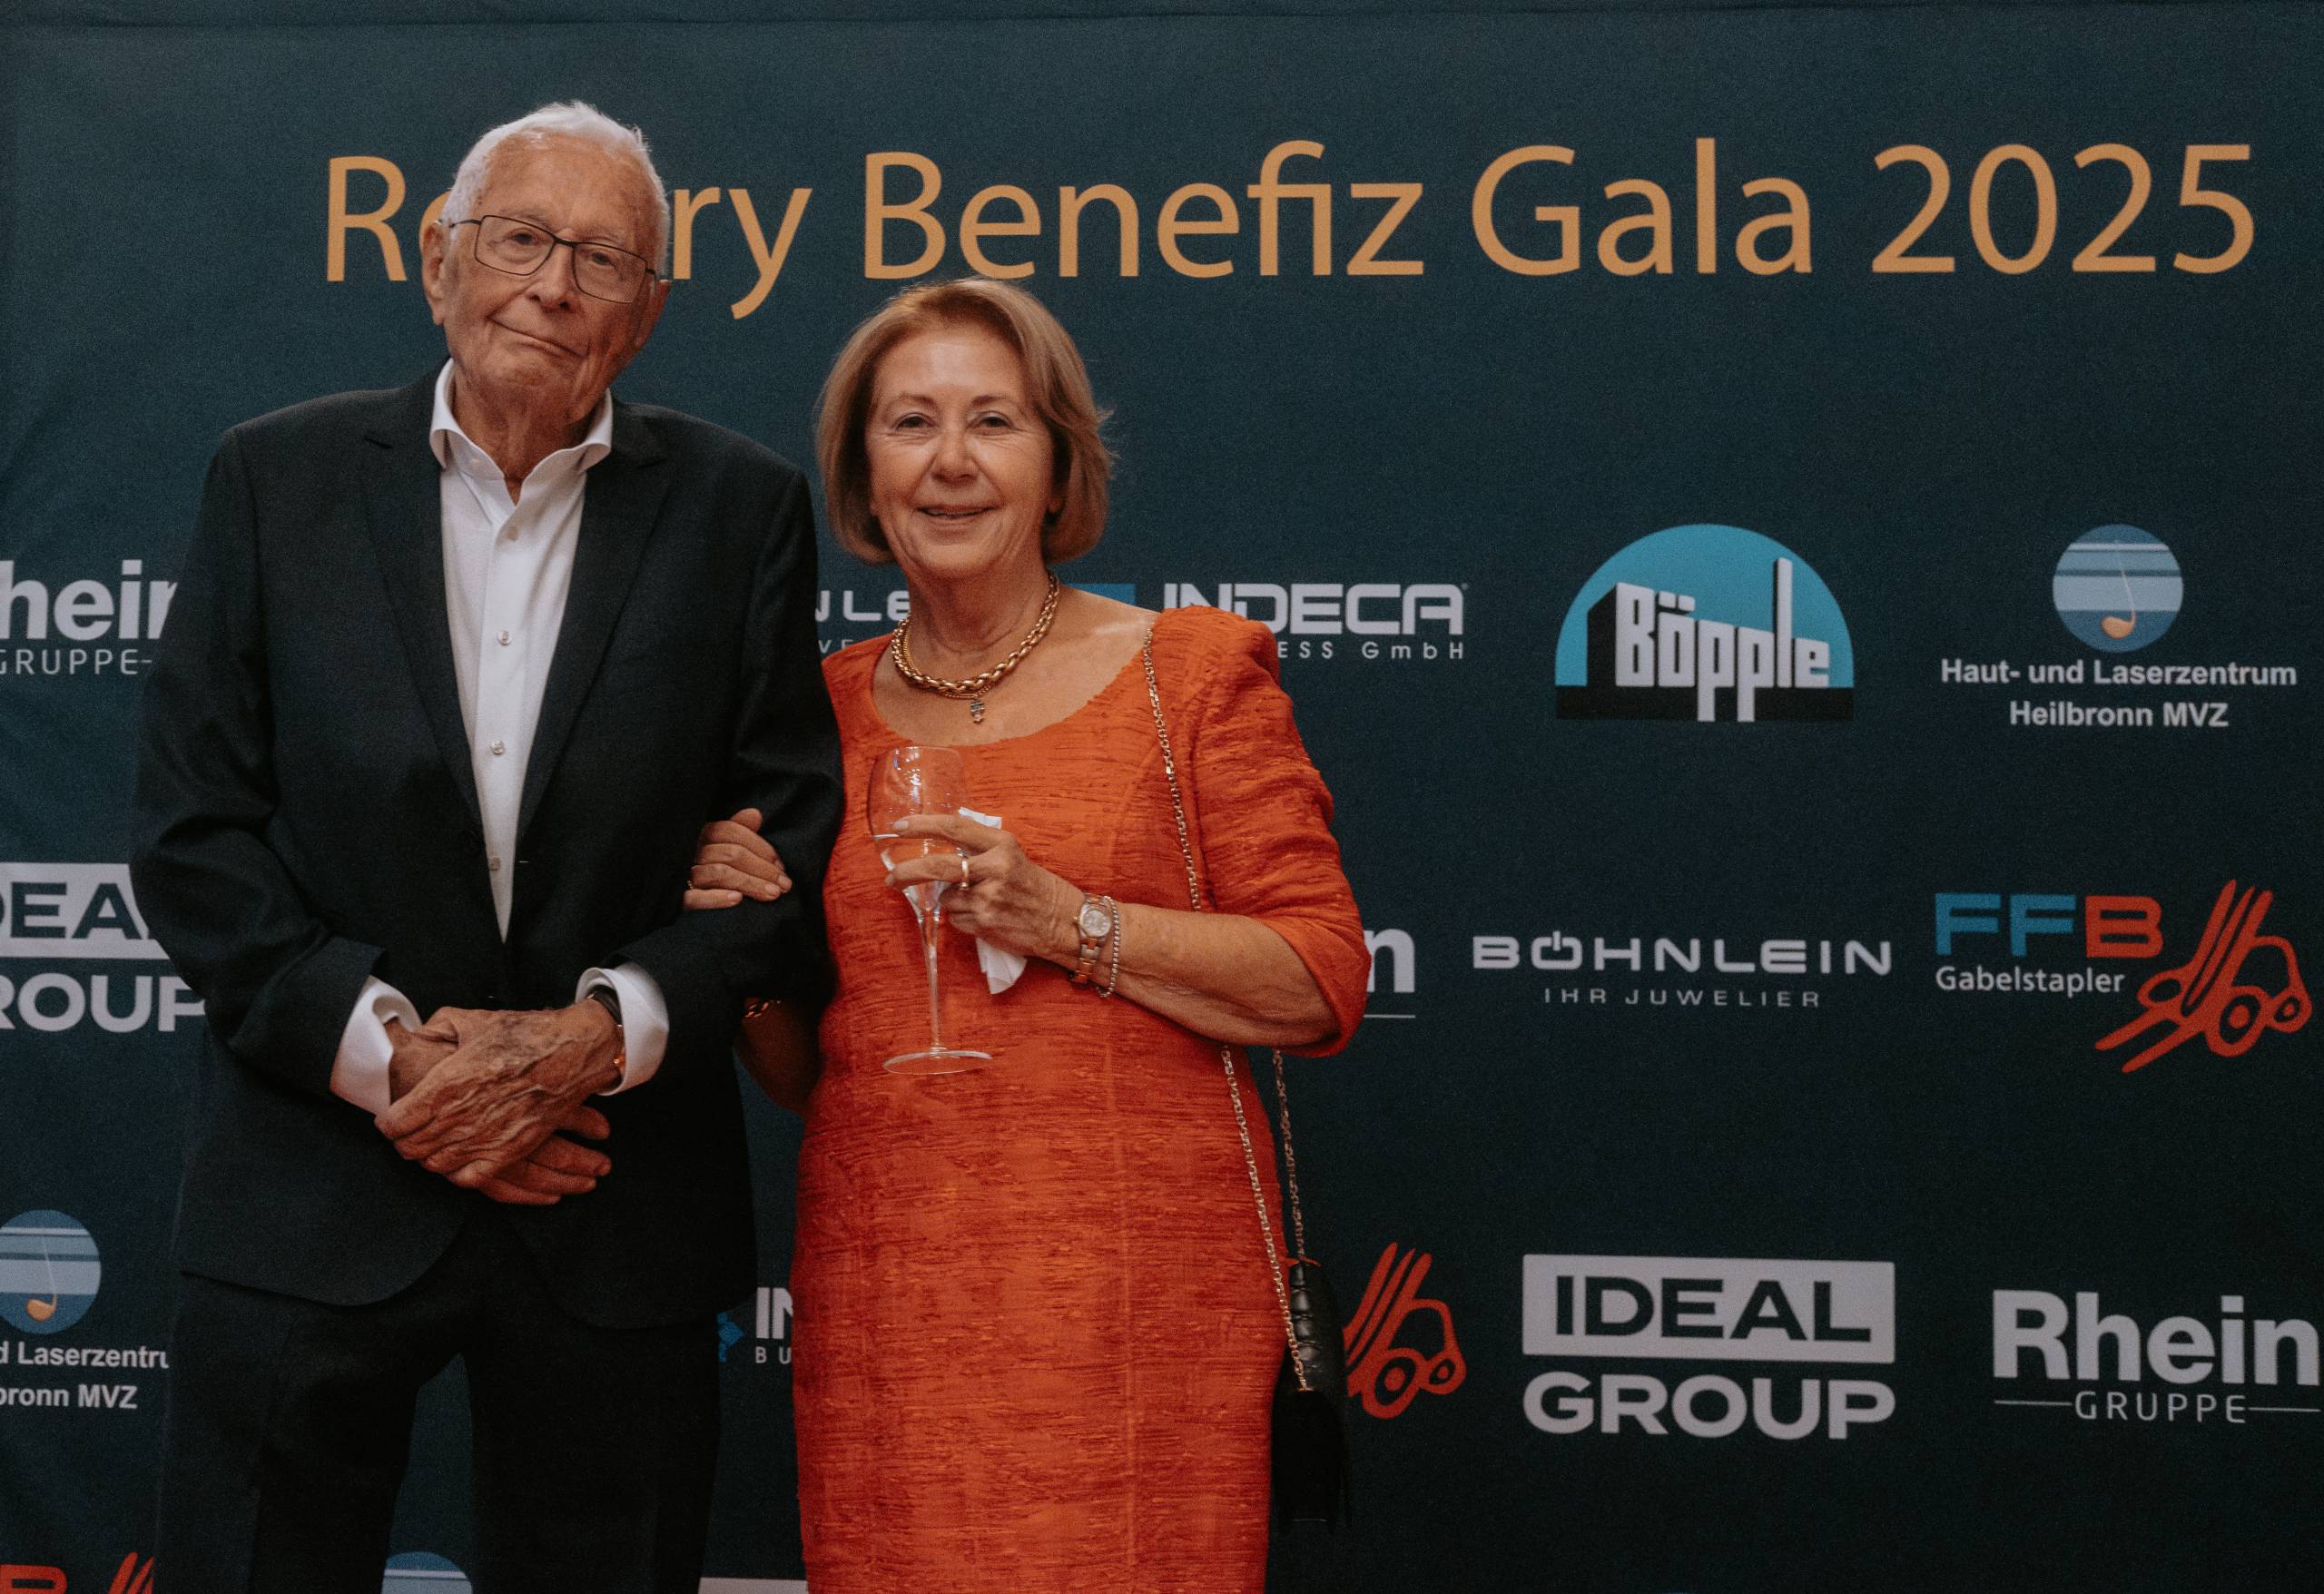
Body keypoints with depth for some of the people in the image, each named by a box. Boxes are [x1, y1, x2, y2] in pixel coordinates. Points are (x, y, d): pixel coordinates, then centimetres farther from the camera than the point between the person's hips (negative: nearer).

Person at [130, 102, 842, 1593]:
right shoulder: (279, 476, 3)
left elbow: (798, 837, -1)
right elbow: (194, 828, -1)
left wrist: (603, 1036, -14)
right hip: (316, 1180, 0)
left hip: (617, 1210, 0)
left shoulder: (742, 507, 3)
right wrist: (385, 1050, -12)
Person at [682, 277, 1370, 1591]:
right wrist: (742, 936, -2)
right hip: (883, 1307, 3)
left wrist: (1068, 921, -14)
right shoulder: (828, 710, 11)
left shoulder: (1191, 670, 2)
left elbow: (1321, 986, -5)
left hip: (1133, 1298, -3)